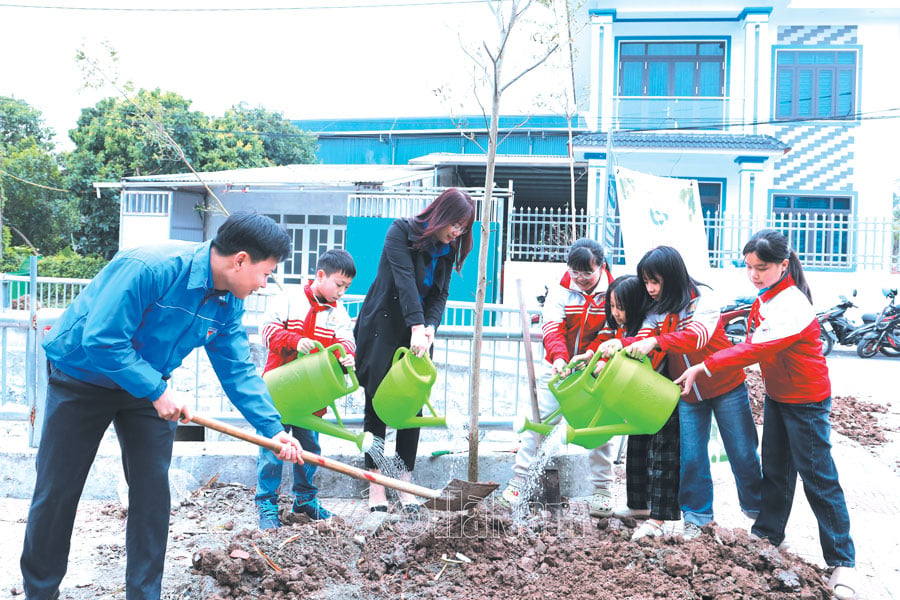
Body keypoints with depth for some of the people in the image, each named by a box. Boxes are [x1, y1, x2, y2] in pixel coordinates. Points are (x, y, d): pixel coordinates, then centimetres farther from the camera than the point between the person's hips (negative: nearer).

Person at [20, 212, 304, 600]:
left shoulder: (228, 305, -9)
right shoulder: (150, 268, -33)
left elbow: (238, 372, -5)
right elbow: (101, 340, -33)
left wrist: (273, 429, -14)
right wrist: (157, 391, -29)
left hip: (146, 386, 6)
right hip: (83, 376, -6)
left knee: (152, 488, 0)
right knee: (57, 489, 3)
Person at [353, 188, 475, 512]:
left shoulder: (448, 249, 5)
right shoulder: (401, 232, -12)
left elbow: (440, 294, -1)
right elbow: (405, 280, -24)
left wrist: (430, 326, -21)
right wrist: (417, 326, -35)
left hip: (418, 333, 5)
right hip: (381, 328, -5)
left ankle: (405, 484, 9)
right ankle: (375, 486, 8)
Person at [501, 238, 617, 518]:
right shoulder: (559, 292, -5)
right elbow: (552, 328, -16)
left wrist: (594, 354, -29)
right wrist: (559, 357, -34)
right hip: (558, 367, 1)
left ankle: (602, 489, 15)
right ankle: (520, 479, 7)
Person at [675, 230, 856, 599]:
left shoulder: (791, 305, -28)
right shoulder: (765, 297, 1)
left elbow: (756, 349, -35)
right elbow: (755, 342, 11)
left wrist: (704, 368, -36)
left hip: (806, 402, -8)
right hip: (776, 396, 8)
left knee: (818, 478, -3)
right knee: (775, 470, 18)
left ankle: (842, 561, 7)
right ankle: (767, 534, 32)